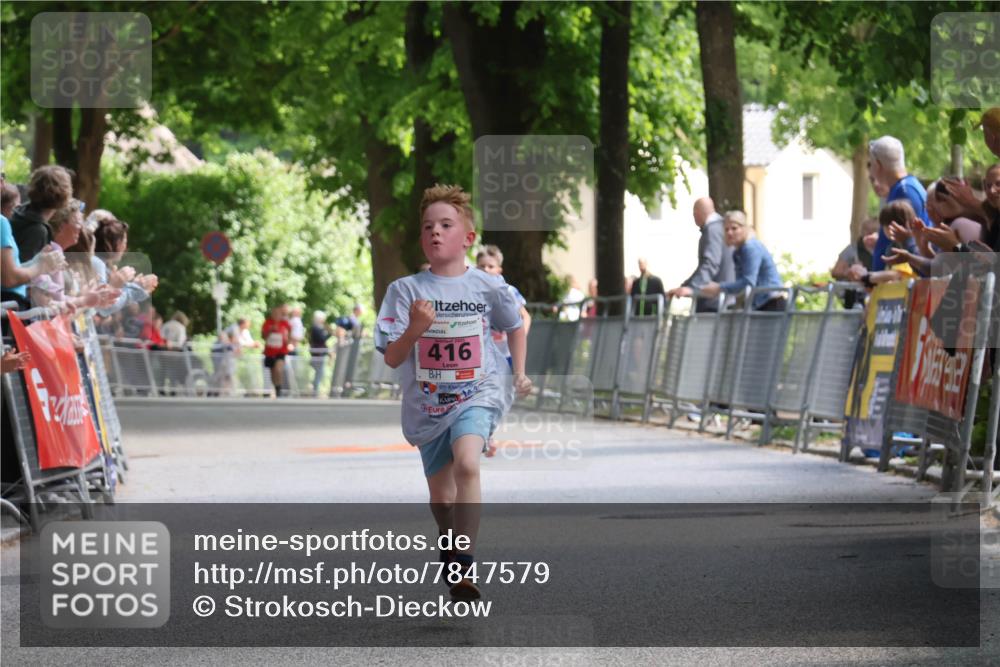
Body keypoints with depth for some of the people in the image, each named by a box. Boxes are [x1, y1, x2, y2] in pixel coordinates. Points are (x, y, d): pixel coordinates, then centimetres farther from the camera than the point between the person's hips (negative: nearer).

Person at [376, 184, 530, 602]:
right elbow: (392, 358, -9)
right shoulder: (405, 290, -6)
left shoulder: (488, 286, -4)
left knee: (466, 463, -31)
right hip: (427, 404, 2)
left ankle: (462, 566, -32)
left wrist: (519, 374, 11)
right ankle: (450, 542, 49)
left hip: (478, 394, -2)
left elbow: (514, 326, 18)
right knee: (441, 499, 15)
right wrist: (415, 330, -26)